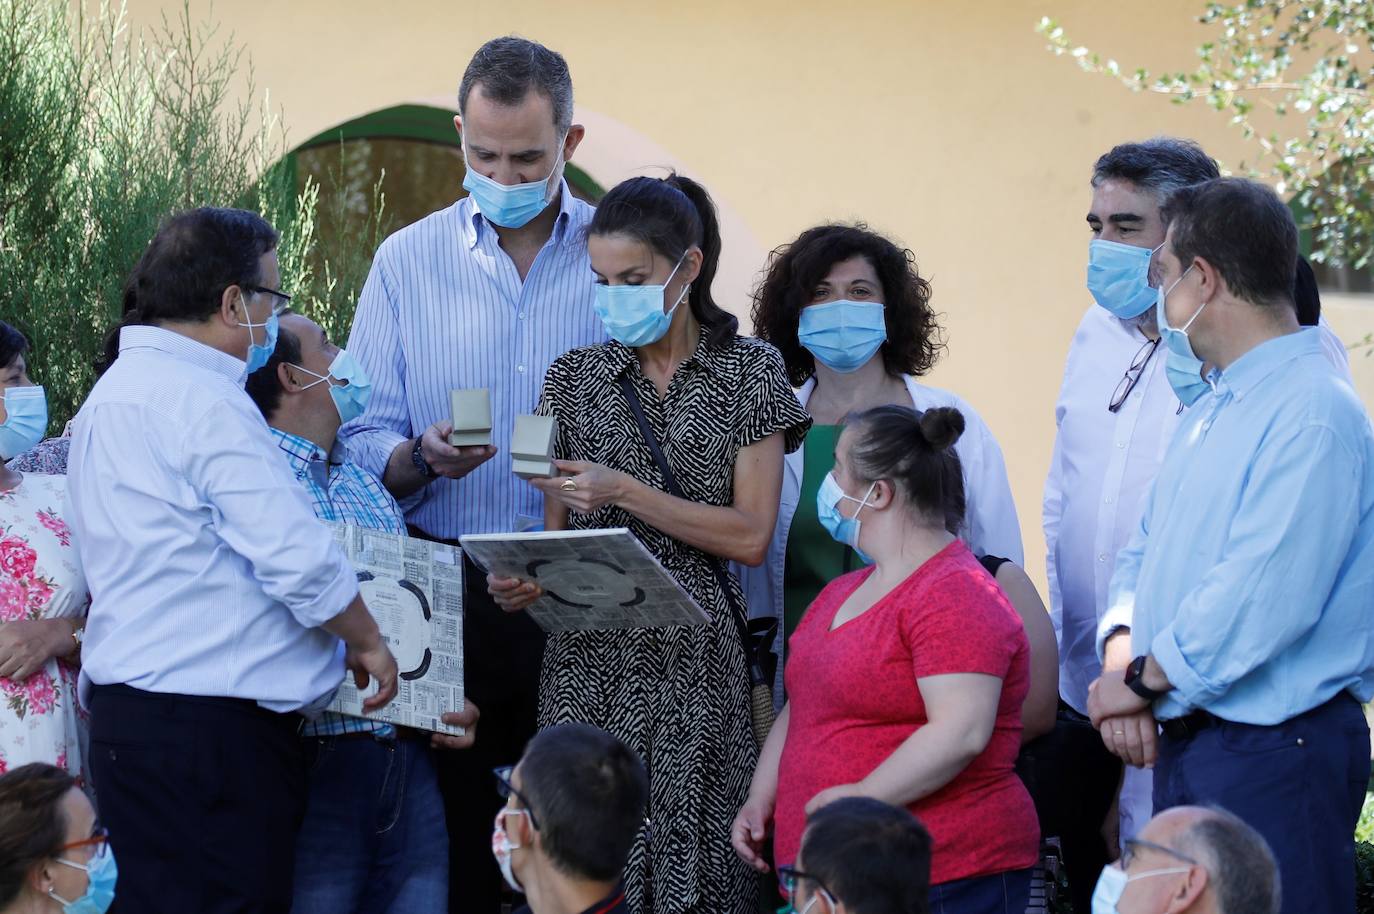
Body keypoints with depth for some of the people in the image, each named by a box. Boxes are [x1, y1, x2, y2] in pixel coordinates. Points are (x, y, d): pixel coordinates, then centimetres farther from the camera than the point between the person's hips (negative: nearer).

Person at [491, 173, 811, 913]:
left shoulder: (749, 371, 3)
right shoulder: (574, 377, 11)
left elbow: (750, 536, -3)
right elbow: (558, 532, 12)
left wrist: (627, 494, -12)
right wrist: (524, 583, -9)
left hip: (696, 659, -2)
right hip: (588, 657, 2)